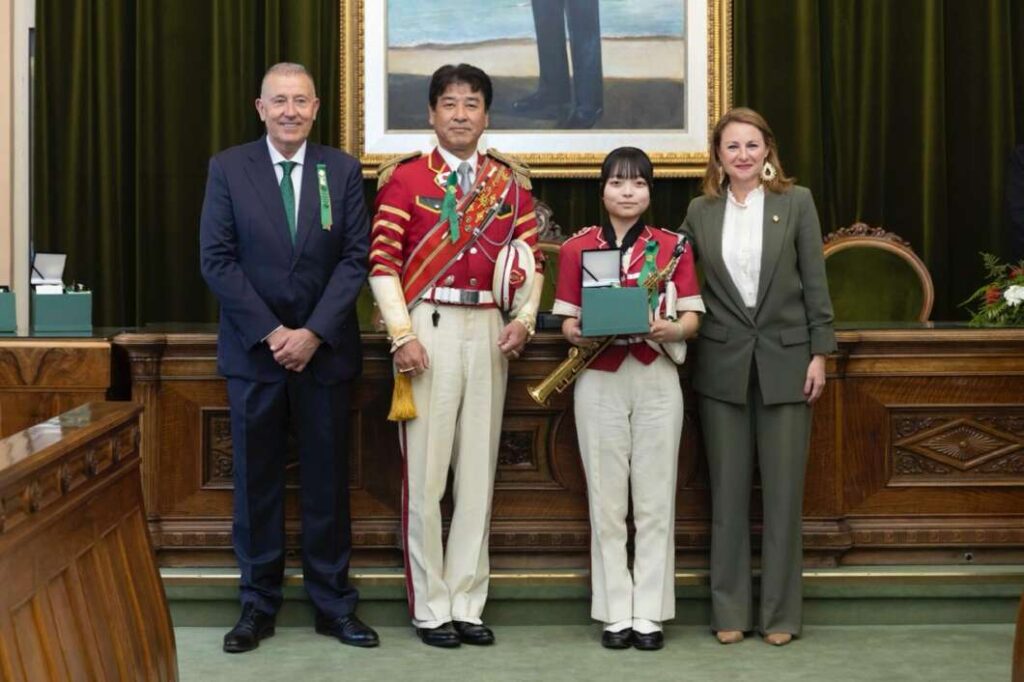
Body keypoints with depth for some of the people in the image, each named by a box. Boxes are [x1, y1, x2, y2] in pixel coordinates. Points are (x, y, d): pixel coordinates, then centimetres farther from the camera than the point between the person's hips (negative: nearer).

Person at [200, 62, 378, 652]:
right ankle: (258, 604, 17)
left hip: (325, 349, 0)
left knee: (328, 480, 6)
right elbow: (217, 260, -4)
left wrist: (314, 332, -12)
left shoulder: (342, 170, 3)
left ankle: (335, 604, 16)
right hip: (254, 349, 0)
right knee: (257, 481, 6)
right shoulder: (229, 168, 1)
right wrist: (269, 333, -11)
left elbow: (356, 258, -2)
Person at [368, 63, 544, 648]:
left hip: (490, 329, 3)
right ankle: (430, 608, 9)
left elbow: (531, 256, 11)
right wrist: (402, 333, -13)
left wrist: (524, 319, -4)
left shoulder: (511, 182, 10)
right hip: (429, 327, -3)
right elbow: (383, 260, -5)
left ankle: (468, 603, 16)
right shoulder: (405, 178, 0)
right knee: (425, 472, 0)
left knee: (479, 470, 7)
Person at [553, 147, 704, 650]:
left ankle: (650, 613, 10)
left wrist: (670, 329, -18)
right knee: (606, 501, 3)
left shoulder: (674, 246, 6)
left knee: (655, 501, 2)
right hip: (600, 382, 0)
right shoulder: (577, 247, 6)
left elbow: (692, 318, 3)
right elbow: (567, 320, 6)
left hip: (657, 380, 0)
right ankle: (616, 613, 10)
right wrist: (577, 333, -17)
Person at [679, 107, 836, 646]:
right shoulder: (700, 211, 6)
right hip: (722, 365, 1)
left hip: (785, 362, -1)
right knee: (728, 491, 6)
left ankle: (780, 612, 13)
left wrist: (819, 353, -3)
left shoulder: (796, 202, 1)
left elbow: (815, 282, 0)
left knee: (783, 491, 3)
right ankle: (730, 610, 16)